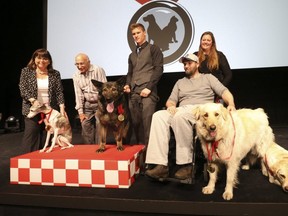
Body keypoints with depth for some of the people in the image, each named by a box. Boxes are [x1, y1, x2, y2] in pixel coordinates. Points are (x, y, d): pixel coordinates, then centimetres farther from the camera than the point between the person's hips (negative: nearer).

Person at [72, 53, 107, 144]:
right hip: (87, 105, 4)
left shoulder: (98, 70, -11)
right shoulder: (76, 76, 3)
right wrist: (80, 112, -1)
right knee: (85, 126, -1)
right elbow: (78, 94, 3)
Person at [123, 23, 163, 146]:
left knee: (147, 122, -13)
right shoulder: (132, 55, 26)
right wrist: (127, 85, 5)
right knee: (136, 122, 4)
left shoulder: (153, 49, 8)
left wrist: (149, 87, -12)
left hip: (147, 92, -5)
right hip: (133, 93, 6)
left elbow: (158, 69, -3)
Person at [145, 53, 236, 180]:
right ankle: (161, 165, -35)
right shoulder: (180, 82, 30)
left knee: (180, 116, -39)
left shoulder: (208, 77, 20)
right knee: (158, 116, -28)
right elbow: (171, 100, 20)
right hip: (182, 111, 4)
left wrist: (231, 104, -13)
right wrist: (171, 106, -5)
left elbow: (224, 92, 8)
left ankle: (186, 164, -30)